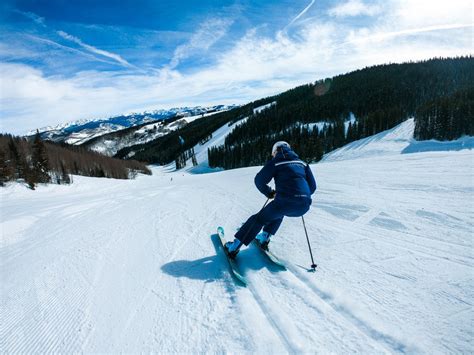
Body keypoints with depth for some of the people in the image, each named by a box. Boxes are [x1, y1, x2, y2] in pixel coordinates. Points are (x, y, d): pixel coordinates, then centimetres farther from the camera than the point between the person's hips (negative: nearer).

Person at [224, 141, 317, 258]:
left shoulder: (276, 162, 7)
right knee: (278, 212, 36)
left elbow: (259, 180, 3)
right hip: (304, 206, 5)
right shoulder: (302, 163, 20)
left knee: (259, 219, 15)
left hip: (285, 202, -5)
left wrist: (269, 193, 19)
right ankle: (265, 237, 36)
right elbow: (312, 186, 18)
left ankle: (235, 246, 17)